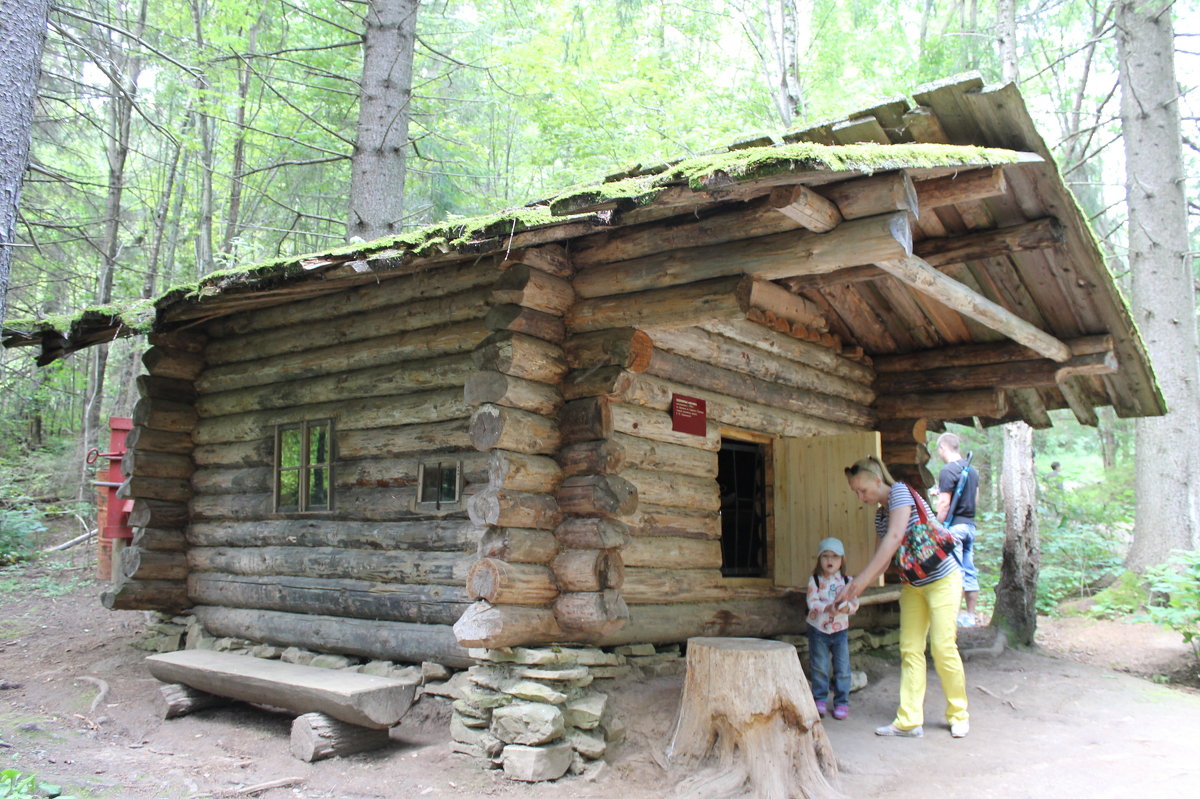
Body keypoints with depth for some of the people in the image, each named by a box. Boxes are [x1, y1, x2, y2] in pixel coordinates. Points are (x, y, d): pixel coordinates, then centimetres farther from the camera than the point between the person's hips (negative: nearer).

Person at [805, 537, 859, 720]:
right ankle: (820, 699, 19)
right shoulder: (815, 580, -5)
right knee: (819, 667, 5)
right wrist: (828, 607, -30)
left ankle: (842, 702, 14)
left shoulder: (847, 581, -1)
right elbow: (812, 602, -14)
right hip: (818, 630, -1)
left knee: (842, 668, 3)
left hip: (840, 629, 1)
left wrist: (847, 607, -27)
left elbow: (855, 603, -5)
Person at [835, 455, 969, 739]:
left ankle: (959, 715, 13)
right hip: (913, 585, 8)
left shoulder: (900, 492, -17)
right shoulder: (880, 515, 7)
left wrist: (860, 579, -30)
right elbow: (882, 558, 7)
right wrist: (857, 589, -5)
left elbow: (894, 538, -27)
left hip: (942, 579, -8)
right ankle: (909, 721, 3)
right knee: (910, 650, 2)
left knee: (943, 647, -6)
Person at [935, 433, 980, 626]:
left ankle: (955, 616, -4)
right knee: (970, 571, 11)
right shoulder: (972, 470, 13)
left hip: (954, 525, -8)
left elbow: (945, 504, -17)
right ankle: (970, 615, 16)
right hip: (970, 524, 8)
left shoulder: (947, 471, -13)